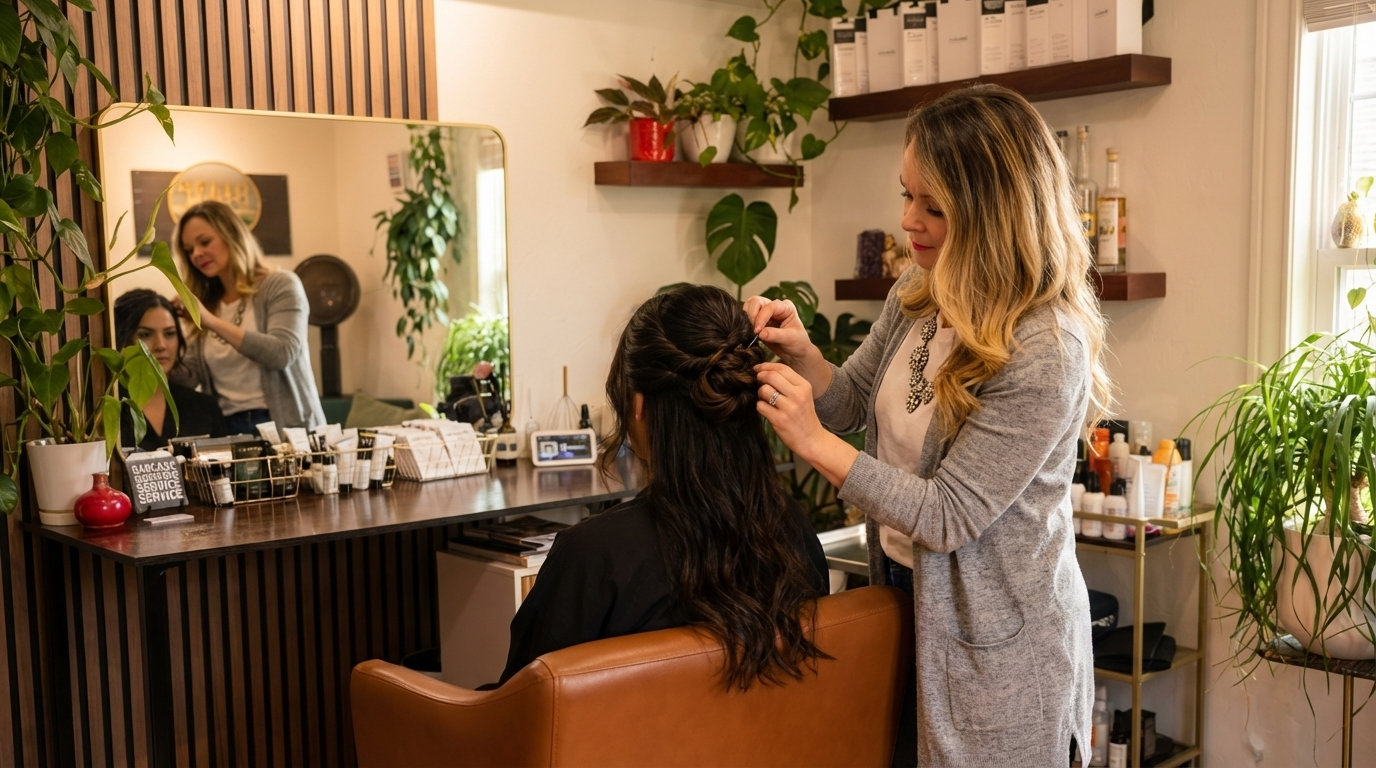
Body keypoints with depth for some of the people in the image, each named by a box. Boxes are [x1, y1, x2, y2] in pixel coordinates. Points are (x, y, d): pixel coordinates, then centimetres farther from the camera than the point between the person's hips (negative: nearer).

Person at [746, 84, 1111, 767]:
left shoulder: (1045, 350, -26)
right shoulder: (918, 295, -2)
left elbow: (948, 516, -24)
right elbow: (854, 402, 11)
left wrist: (814, 442, -25)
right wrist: (802, 355, -9)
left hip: (995, 636, -7)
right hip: (907, 596, 7)